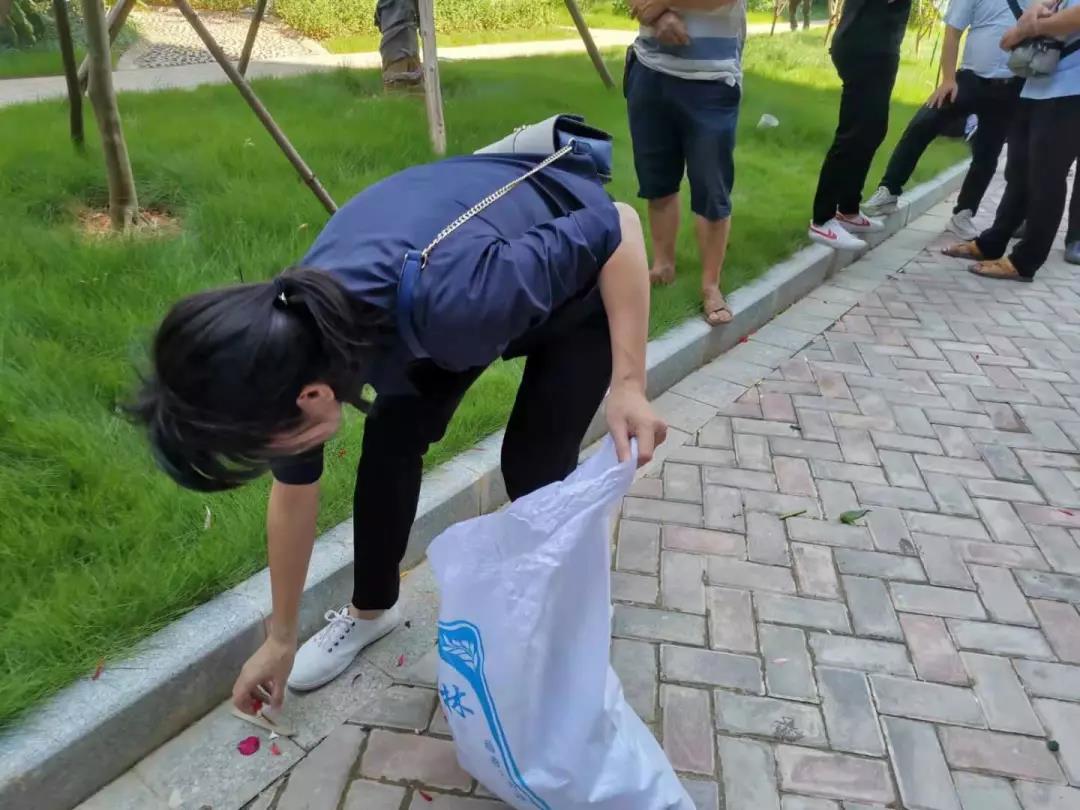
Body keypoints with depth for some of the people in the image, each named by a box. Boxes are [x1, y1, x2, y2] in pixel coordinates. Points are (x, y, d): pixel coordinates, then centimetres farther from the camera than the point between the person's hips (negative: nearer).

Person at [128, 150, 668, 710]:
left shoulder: (450, 300, -45)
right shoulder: (287, 340, -21)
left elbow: (617, 227, -31)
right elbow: (294, 492, -5)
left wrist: (627, 384, -33)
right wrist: (280, 639, 6)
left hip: (581, 286, -4)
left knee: (533, 468, -11)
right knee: (391, 442, -2)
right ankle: (371, 610, 22)